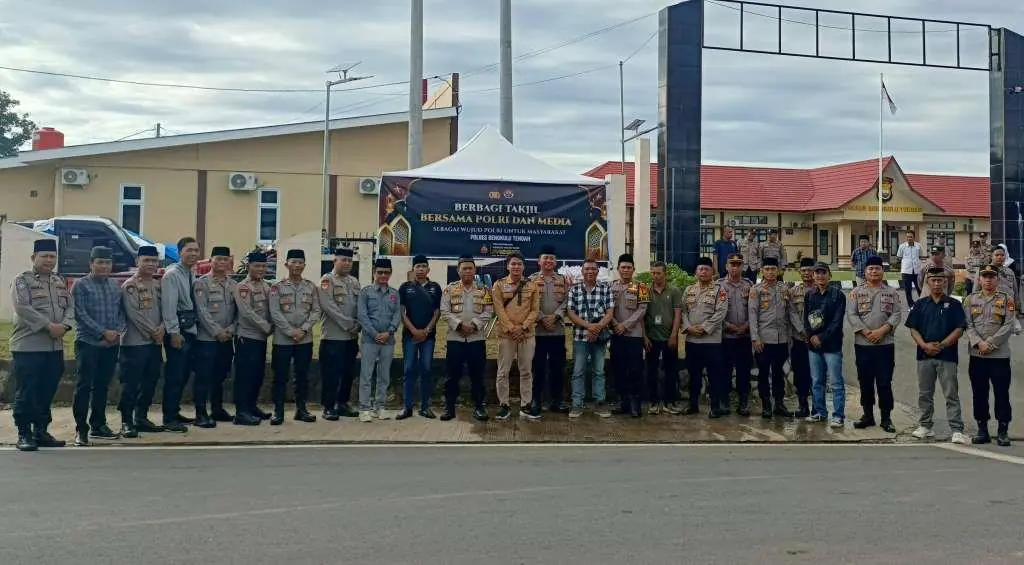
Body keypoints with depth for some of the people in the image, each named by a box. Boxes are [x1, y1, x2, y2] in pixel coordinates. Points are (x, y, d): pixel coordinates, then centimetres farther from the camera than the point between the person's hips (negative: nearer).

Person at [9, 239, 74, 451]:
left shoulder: (60, 282, 15)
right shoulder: (22, 281, -3)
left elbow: (70, 306, 8)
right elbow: (22, 308, -16)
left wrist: (65, 325, -12)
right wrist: (48, 326, -21)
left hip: (55, 347, 6)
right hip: (28, 347, -6)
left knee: (47, 393, 11)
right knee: (26, 393, -2)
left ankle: (41, 431, 20)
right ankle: (24, 434, 6)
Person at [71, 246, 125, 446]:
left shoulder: (116, 287, 13)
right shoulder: (81, 285, -3)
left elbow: (121, 312, 13)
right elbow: (80, 314, -10)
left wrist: (118, 331, -6)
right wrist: (103, 332, -15)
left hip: (111, 344, 5)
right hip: (88, 343, -5)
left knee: (102, 386, 12)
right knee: (84, 386, -5)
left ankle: (98, 425, 21)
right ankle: (81, 429, -1)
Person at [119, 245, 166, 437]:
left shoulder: (158, 285, 15)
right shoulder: (129, 286, -7)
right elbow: (133, 313, -14)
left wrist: (162, 327, -8)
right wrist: (152, 331, -11)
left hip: (155, 342, 7)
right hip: (134, 342, -7)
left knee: (150, 382, 11)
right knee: (131, 383, -6)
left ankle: (141, 418, 21)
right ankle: (127, 422, -1)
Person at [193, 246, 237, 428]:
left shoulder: (234, 285, 12)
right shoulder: (202, 283, -5)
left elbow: (238, 311, 10)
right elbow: (202, 311, -11)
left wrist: (231, 330, -5)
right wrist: (217, 332, -14)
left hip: (228, 339, 6)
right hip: (206, 338, -5)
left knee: (220, 376, 14)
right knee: (204, 377, -4)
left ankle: (217, 410, 25)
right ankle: (201, 414, 0)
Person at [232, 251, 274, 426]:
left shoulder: (267, 287, 13)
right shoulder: (242, 287, -9)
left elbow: (272, 310, 14)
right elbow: (247, 312, -17)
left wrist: (271, 328, -3)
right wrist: (267, 327, -15)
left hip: (262, 338, 7)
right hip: (247, 338, -7)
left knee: (258, 374, 13)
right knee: (245, 375, -5)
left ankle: (252, 407, 25)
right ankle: (241, 412, -1)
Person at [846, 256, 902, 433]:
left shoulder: (892, 292, 6)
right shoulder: (856, 293, 4)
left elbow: (897, 314, -2)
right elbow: (851, 315, -3)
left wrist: (883, 330, -16)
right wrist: (866, 332, -14)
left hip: (886, 344, -1)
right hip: (862, 344, 1)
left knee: (885, 382, 1)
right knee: (865, 382, 8)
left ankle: (886, 417, 9)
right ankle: (868, 415, 18)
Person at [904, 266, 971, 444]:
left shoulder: (953, 304, 2)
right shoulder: (920, 304, 8)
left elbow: (959, 329, -4)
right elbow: (913, 328, 5)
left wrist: (941, 345, -13)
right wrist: (924, 345, -11)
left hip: (947, 356, -3)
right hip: (925, 356, 3)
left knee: (951, 395, -4)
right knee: (924, 394, 11)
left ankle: (957, 430, -4)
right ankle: (925, 426, 22)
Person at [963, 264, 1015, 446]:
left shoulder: (1007, 299, 1)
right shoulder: (971, 299, 8)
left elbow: (1008, 326, -6)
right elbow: (968, 324, 1)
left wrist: (990, 344, -13)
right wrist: (979, 343, -14)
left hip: (1000, 355, -2)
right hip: (976, 355, 3)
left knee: (1001, 393, 0)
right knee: (979, 393, 8)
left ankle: (1003, 431, 8)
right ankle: (982, 430, 17)